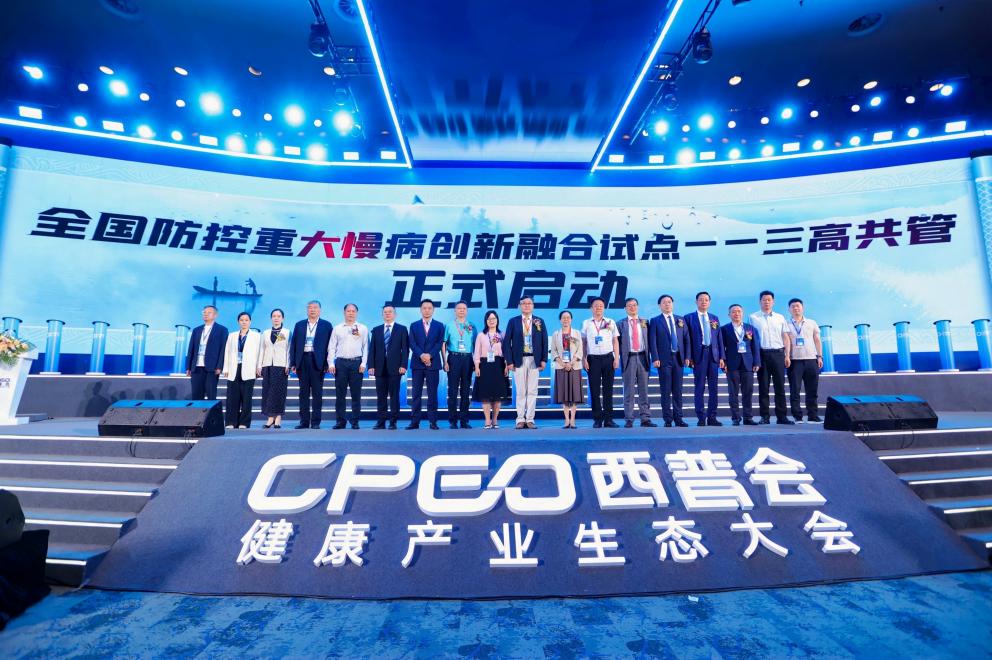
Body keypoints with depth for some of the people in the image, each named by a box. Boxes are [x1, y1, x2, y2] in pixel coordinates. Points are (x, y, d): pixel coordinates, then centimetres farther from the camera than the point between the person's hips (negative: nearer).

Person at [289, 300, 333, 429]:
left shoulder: (326, 325, 4)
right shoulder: (299, 325, 13)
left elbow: (329, 345, 0)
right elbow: (293, 344, 10)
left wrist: (327, 364, -8)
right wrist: (293, 363, 2)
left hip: (317, 362, -3)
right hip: (302, 361, 3)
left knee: (317, 393, 1)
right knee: (303, 393, 7)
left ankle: (315, 422, 7)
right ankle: (304, 421, 13)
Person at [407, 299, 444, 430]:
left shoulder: (439, 325, 8)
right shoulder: (414, 325, 11)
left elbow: (439, 343, -2)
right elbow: (412, 344, 0)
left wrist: (430, 355, -15)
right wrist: (421, 355, -15)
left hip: (433, 363, -1)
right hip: (417, 363, 1)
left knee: (432, 393, 2)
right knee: (416, 394, 3)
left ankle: (433, 421, 7)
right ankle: (414, 421, 7)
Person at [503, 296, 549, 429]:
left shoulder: (539, 322, 8)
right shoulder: (513, 321, 5)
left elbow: (544, 342, 6)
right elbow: (507, 342, 1)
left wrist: (544, 359, -1)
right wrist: (509, 361, -5)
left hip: (534, 360, 1)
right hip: (519, 360, -1)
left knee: (532, 392, 3)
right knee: (521, 392, 3)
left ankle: (530, 420, 11)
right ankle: (520, 420, 10)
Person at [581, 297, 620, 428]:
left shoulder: (610, 322, 10)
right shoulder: (586, 323, 7)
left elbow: (615, 341, 10)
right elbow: (583, 342, 6)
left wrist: (617, 358, 2)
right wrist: (584, 360, -2)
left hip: (608, 357, 1)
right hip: (593, 358, -1)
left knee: (608, 389, 2)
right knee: (594, 390, 0)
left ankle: (608, 419, 7)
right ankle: (597, 419, 6)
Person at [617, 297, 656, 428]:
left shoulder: (645, 322, 12)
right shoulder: (620, 323, 6)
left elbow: (648, 341, 10)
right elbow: (617, 342, 4)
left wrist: (648, 358, 2)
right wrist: (619, 358, -4)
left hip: (642, 357, 2)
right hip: (629, 358, -2)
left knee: (643, 390, 5)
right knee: (629, 391, 0)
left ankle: (645, 418, 10)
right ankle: (629, 419, 4)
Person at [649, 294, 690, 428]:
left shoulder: (680, 320, 13)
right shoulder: (655, 321, 3)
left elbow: (686, 339, 10)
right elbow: (652, 341, -3)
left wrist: (687, 357, 2)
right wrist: (655, 358, -11)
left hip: (678, 358, 3)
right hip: (664, 359, -3)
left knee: (678, 390, 6)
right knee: (666, 391, 0)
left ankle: (678, 418, 13)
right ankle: (668, 420, 6)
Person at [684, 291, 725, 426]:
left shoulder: (714, 318, 15)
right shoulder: (689, 318, 3)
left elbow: (719, 338, 13)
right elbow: (687, 339, -1)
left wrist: (721, 357, 5)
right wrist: (689, 357, -8)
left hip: (713, 354, 4)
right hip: (698, 354, -4)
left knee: (713, 387, 5)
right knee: (699, 387, -1)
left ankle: (712, 417, 12)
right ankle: (701, 418, 4)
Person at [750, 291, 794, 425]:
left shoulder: (780, 318, 13)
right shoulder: (753, 317, 5)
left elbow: (785, 337, 13)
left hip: (778, 353, 2)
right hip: (762, 354, -2)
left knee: (780, 386, 3)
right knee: (763, 387, 1)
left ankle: (781, 416, 8)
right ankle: (765, 416, 6)